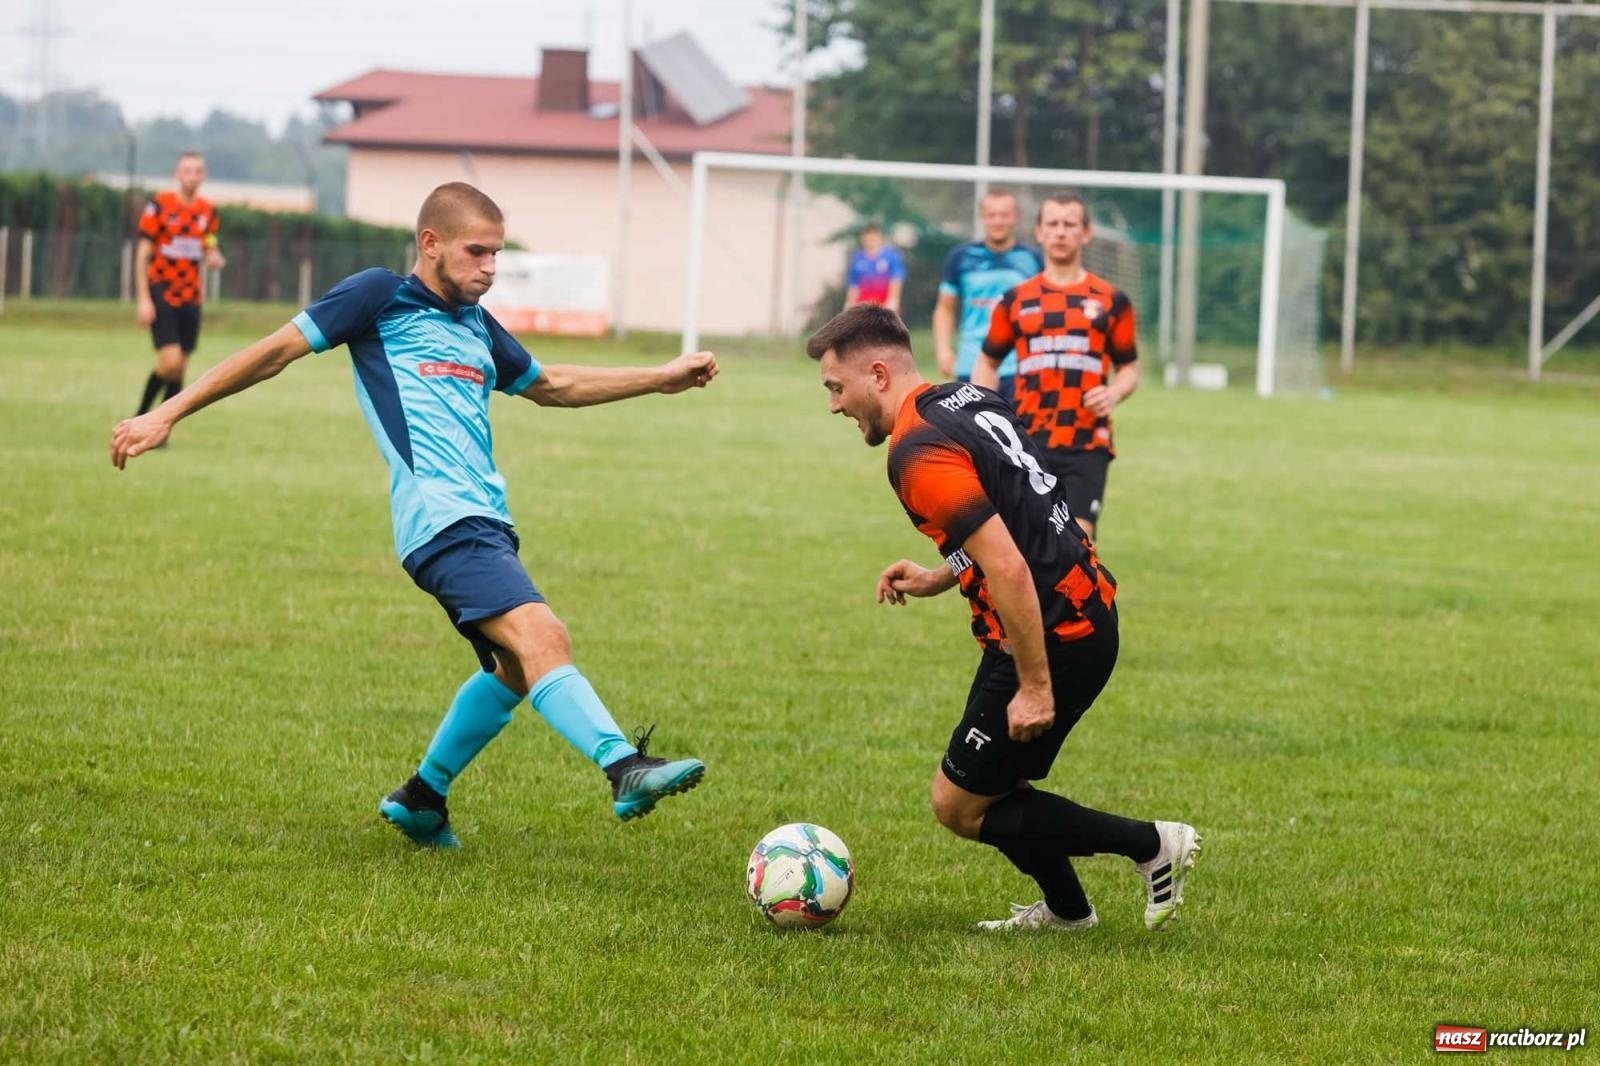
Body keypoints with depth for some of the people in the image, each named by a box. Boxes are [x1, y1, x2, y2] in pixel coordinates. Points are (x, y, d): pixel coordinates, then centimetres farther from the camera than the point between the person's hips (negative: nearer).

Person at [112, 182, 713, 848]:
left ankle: (422, 798, 29)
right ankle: (625, 768, -41)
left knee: (516, 668, 15)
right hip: (441, 516, -9)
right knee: (540, 636, -25)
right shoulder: (381, 297, 3)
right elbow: (276, 351, 4)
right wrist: (170, 414, 3)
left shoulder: (476, 327, 24)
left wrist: (663, 378, 40)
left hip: (485, 519, 9)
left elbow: (550, 386, 41)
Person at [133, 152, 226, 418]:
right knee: (170, 363, -16)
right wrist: (143, 299, -12)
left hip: (190, 296, 5)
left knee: (179, 369, 3)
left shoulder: (208, 211, 6)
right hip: (161, 293, -5)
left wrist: (215, 259, -10)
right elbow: (142, 254, -7)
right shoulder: (159, 205, -8)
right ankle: (141, 419, 3)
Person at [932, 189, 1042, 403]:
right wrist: (943, 349, -1)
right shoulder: (962, 257, 6)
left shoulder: (1032, 260, 5)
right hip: (971, 368, 1)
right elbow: (945, 308, 12)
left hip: (1018, 369, -1)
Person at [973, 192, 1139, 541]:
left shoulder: (1110, 301, 7)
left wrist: (1114, 393, -9)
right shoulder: (1016, 301, 11)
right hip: (1028, 444, 2)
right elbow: (988, 362, 19)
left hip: (1086, 445, -2)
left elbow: (1129, 367, 13)